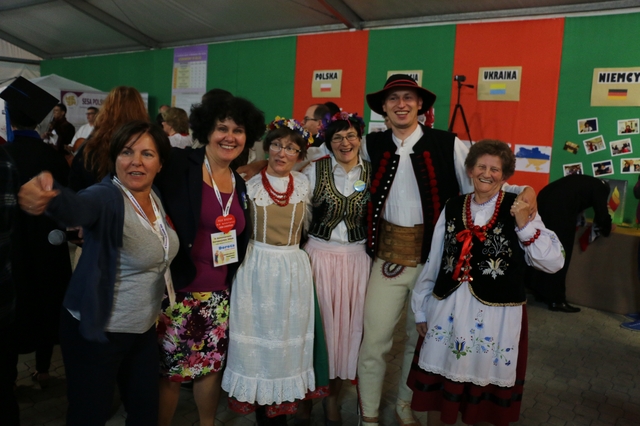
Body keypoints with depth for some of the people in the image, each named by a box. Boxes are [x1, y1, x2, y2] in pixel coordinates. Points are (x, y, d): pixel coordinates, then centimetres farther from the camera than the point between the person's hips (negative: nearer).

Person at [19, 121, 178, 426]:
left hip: (144, 329, 7)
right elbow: (77, 207, -46)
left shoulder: (156, 198, 0)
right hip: (97, 333, -6)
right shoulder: (106, 197, -21)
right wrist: (50, 197, -67)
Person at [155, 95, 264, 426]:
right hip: (177, 290, -5)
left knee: (212, 367, 18)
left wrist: (230, 283, 12)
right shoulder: (179, 165, -10)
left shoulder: (239, 183, 9)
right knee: (170, 371, 8)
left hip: (218, 295, 5)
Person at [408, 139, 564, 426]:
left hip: (497, 316, -2)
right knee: (436, 388, 14)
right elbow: (433, 262, 8)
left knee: (483, 390, 14)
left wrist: (525, 225, -20)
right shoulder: (452, 208, 4)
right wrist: (421, 309, 11)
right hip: (448, 311, 3)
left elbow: (553, 263, -10)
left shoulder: (518, 210, -3)